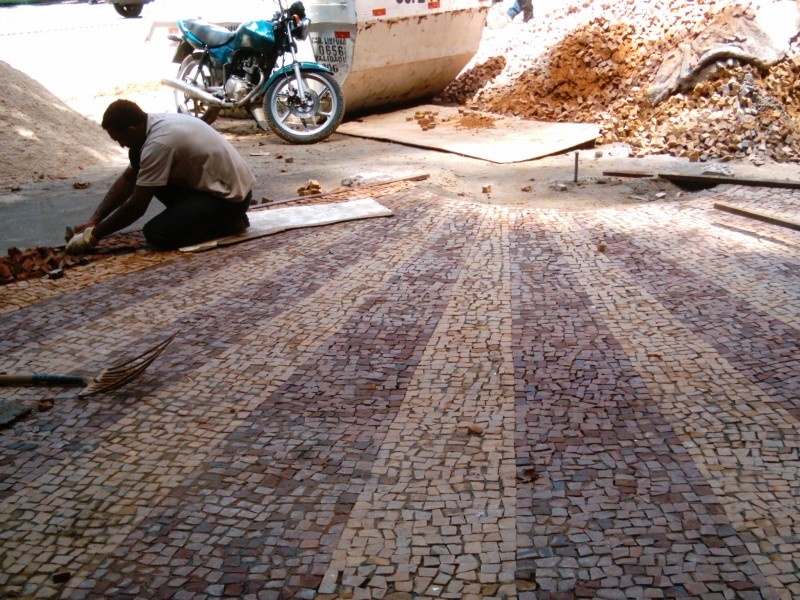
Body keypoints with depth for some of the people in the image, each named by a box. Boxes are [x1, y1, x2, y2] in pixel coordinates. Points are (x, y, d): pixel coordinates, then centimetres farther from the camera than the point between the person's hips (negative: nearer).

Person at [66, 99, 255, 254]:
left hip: (230, 195, -10)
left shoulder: (159, 143, -26)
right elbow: (127, 179, 11)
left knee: (156, 234, -19)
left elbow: (136, 207, -21)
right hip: (213, 182, 10)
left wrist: (93, 236, -11)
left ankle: (227, 221, -3)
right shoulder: (156, 124, 2)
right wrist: (93, 221, 6)